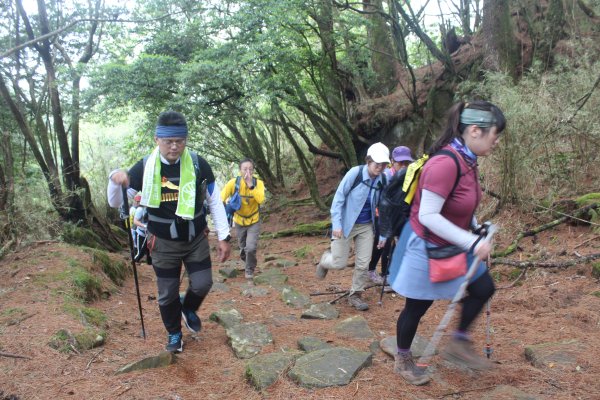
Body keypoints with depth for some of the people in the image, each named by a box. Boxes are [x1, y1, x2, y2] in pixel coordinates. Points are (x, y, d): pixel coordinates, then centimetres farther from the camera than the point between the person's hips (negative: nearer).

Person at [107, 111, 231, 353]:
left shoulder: (198, 164, -13)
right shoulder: (145, 167, -13)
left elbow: (215, 202, -4)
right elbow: (115, 202, -6)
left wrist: (223, 237, -5)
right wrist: (114, 179, -28)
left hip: (196, 240, 0)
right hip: (163, 244, 0)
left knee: (202, 284, -3)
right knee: (167, 294, 10)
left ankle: (188, 309, 33)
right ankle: (174, 333, 37)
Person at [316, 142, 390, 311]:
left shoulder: (382, 180, -6)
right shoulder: (355, 173, -19)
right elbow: (339, 198, -15)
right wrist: (336, 224, -19)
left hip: (366, 226, 4)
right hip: (346, 225, -4)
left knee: (363, 264, 4)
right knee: (339, 263, 1)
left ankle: (355, 295, 23)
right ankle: (325, 260, 36)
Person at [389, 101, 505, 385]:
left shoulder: (467, 161, -1)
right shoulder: (445, 163, -30)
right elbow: (427, 216, -32)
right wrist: (472, 242, -30)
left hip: (452, 244, 9)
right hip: (426, 247, -9)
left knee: (484, 288, 14)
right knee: (417, 307, 9)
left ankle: (459, 344, 32)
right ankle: (403, 361, 32)